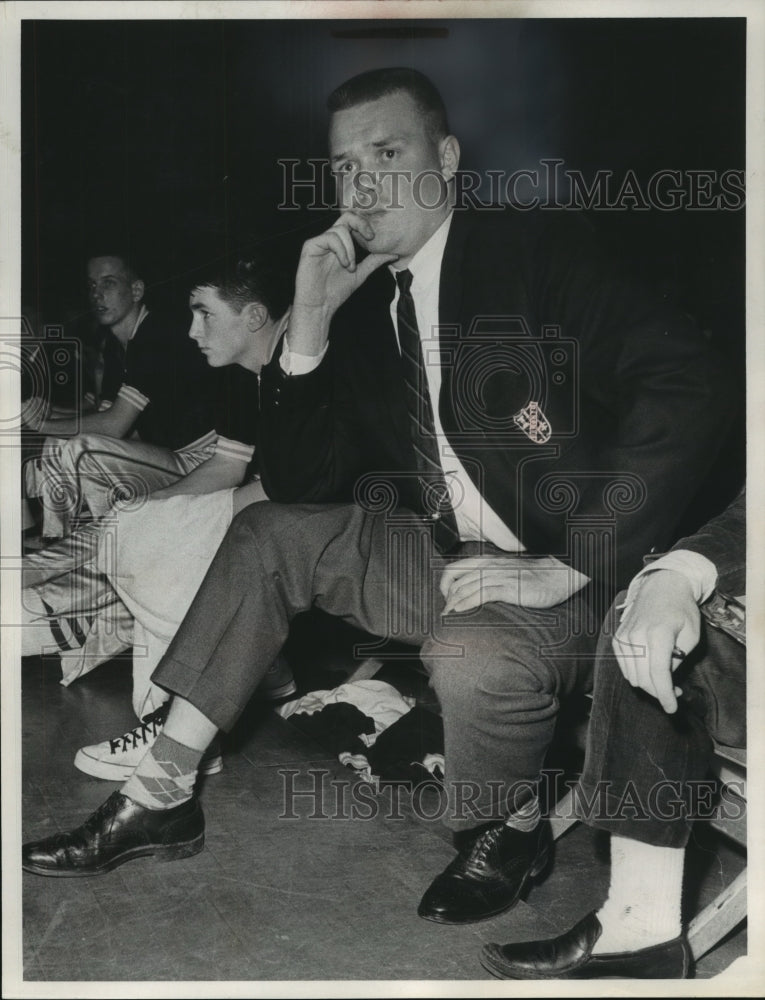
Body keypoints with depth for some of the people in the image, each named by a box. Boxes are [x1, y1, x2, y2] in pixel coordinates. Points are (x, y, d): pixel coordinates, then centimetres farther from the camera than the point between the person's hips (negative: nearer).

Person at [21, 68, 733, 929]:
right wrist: (309, 325, -8)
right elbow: (296, 486, 4)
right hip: (448, 556, 7)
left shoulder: (535, 252, -11)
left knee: (473, 654, -35)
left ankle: (512, 830, 0)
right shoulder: (367, 304, 7)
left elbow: (687, 383, -23)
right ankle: (162, 796, 7)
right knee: (269, 534, 2)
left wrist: (570, 565, -27)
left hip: (576, 577, -6)